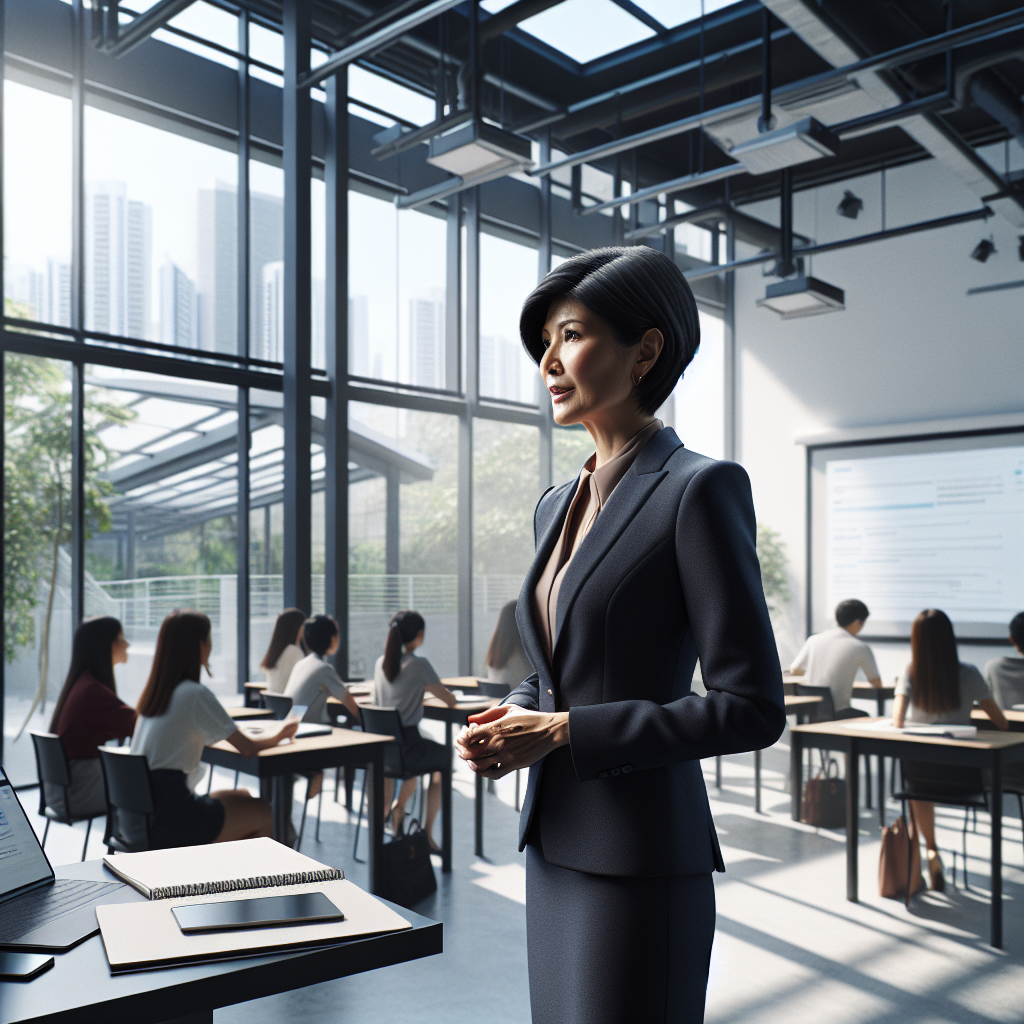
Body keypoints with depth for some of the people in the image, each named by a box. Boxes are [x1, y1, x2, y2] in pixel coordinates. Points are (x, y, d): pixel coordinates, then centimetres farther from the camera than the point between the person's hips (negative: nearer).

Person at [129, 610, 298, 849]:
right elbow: (247, 749, -10)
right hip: (163, 821, -9)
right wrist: (278, 735, 8)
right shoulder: (195, 694, -14)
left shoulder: (154, 692, 10)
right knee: (268, 814, 4)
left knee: (242, 796, 24)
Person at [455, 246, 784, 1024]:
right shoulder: (557, 506, 10)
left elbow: (752, 708, -16)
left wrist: (561, 733, -16)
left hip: (641, 859, -7)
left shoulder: (700, 488, -13)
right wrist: (514, 715, -1)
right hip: (555, 844, 7)